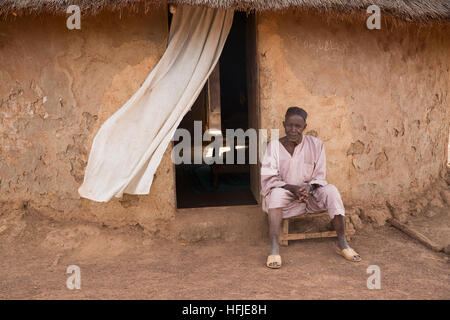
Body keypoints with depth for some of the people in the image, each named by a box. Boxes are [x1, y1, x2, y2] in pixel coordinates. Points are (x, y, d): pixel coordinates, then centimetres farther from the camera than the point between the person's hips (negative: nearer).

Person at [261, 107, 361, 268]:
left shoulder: (315, 144, -2)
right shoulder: (274, 146, -6)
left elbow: (319, 177, 1)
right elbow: (268, 179, -10)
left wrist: (308, 188, -21)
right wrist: (294, 188, -24)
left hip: (311, 193, 2)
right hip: (285, 194, -2)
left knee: (331, 190, -26)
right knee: (276, 193, -35)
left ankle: (342, 244, -21)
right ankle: (274, 248, -40)